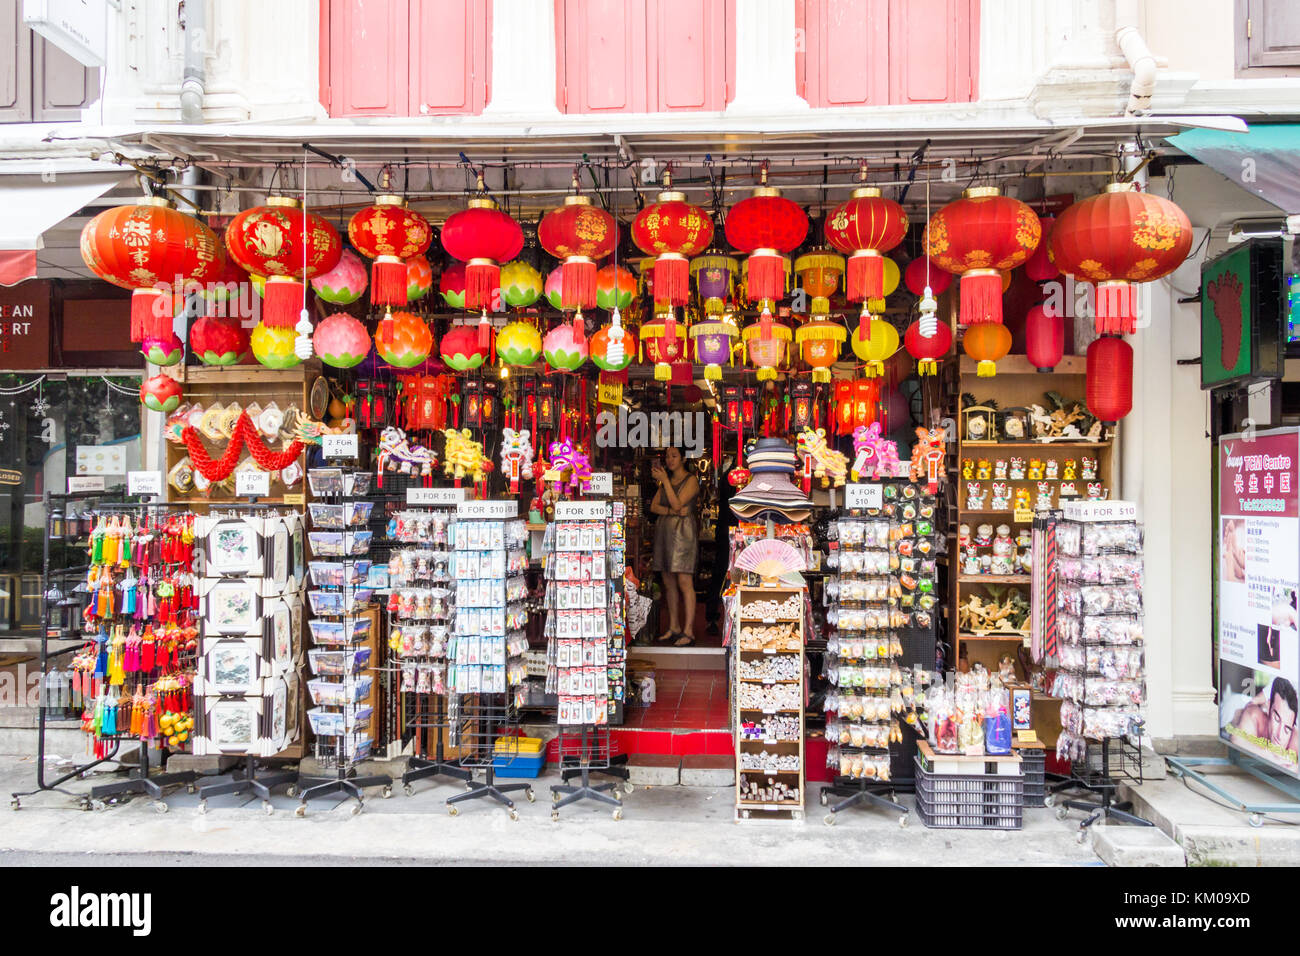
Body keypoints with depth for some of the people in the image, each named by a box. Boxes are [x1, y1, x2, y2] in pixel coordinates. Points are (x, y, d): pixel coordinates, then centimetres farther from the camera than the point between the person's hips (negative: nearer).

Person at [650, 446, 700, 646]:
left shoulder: (691, 480, -1)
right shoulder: (665, 481, 18)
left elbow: (677, 503, -12)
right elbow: (654, 506, 10)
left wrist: (664, 480, -13)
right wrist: (673, 511, -7)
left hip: (683, 531, -7)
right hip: (665, 530, 7)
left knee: (684, 581, -11)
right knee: (668, 582, 7)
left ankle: (688, 631, -10)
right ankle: (674, 627, 15)